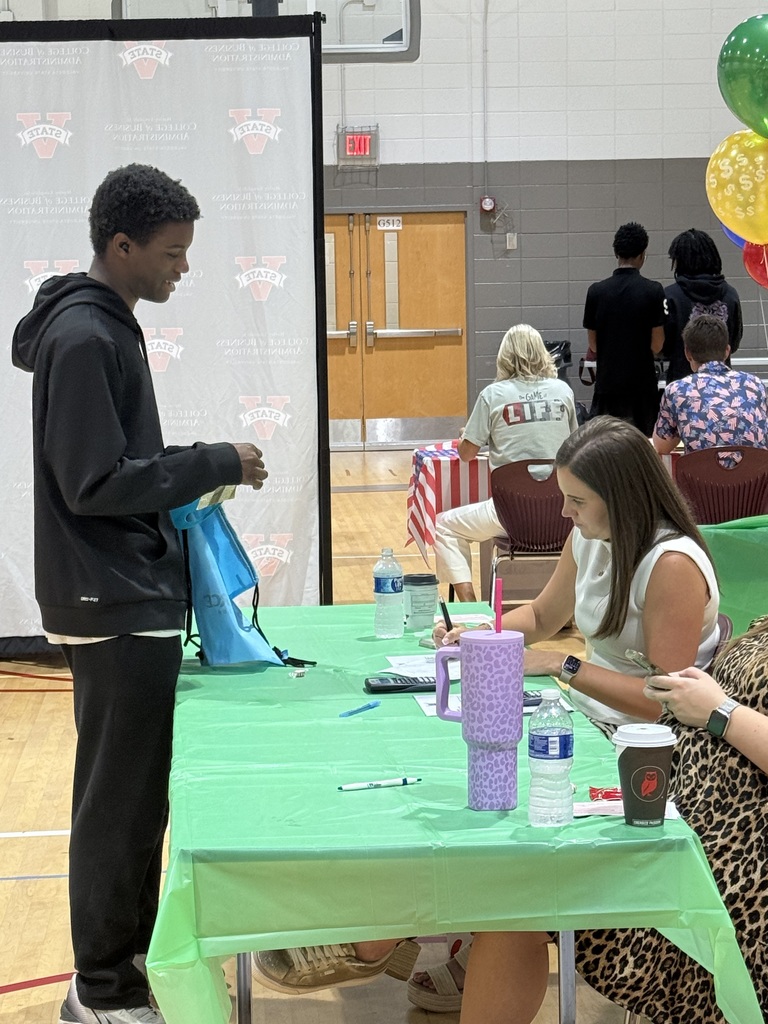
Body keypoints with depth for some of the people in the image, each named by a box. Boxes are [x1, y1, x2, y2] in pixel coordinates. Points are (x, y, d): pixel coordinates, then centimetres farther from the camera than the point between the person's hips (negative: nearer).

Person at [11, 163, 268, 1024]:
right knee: (119, 797, -2)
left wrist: (191, 479, 6)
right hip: (112, 605, -10)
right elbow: (94, 483, -21)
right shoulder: (83, 339, -17)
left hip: (133, 596, 10)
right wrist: (215, 465, -16)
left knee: (134, 790, 16)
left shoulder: (102, 326, 13)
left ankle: (127, 954, 27)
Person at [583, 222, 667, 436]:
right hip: (642, 384, -1)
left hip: (607, 381, 1)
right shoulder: (653, 291, -8)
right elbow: (657, 345, -6)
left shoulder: (596, 291, -2)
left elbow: (593, 344, 4)